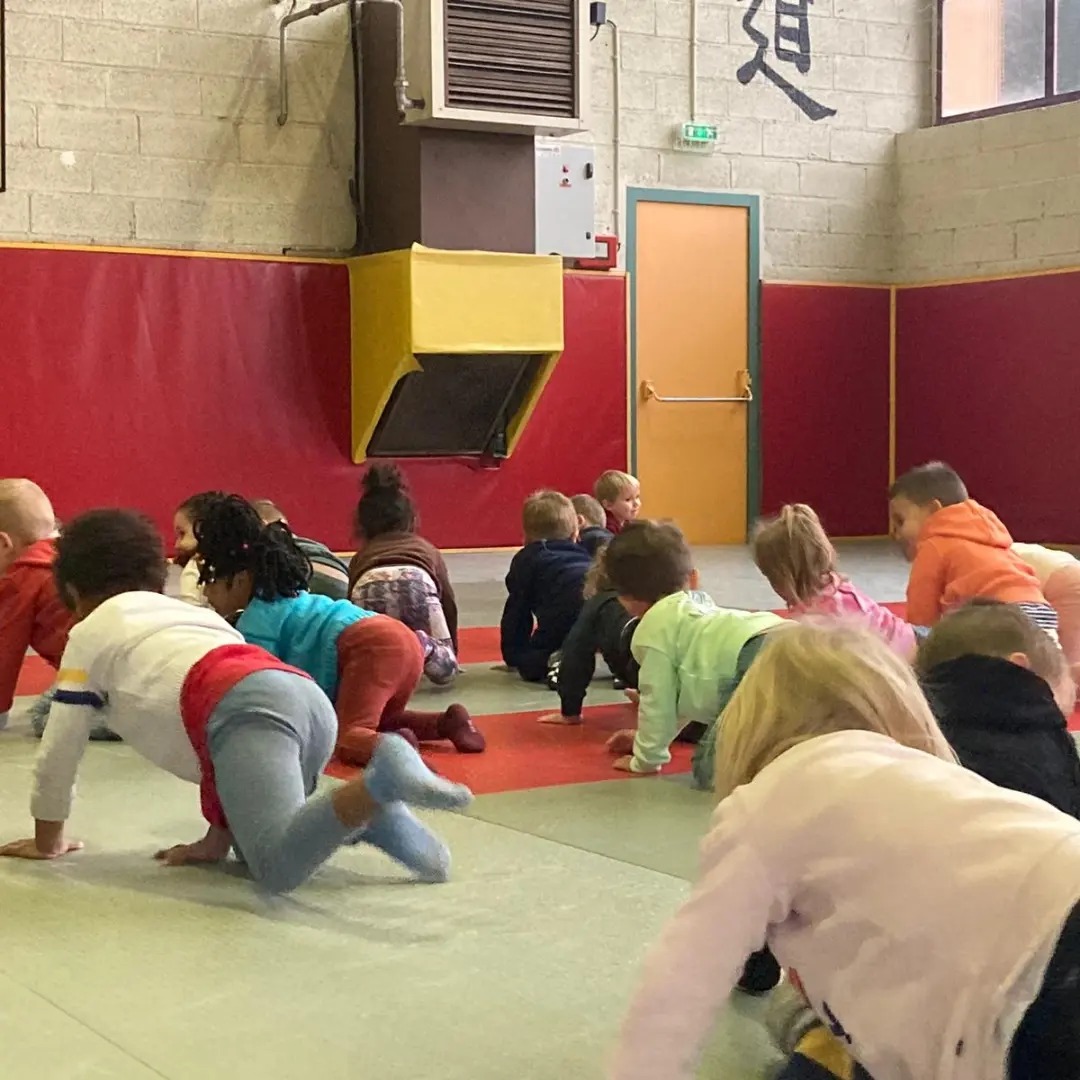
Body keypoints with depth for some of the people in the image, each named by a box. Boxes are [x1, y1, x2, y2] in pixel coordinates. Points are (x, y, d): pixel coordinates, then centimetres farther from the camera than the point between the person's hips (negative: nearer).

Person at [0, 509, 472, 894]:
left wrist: (48, 839, 40)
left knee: (278, 867, -21)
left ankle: (381, 781, -42)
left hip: (246, 709, -7)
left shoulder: (91, 634, 25)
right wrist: (217, 837, 42)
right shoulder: (192, 613, 40)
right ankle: (371, 813, 3)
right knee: (260, 836, 28)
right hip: (309, 696, 7)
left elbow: (59, 753, 25)